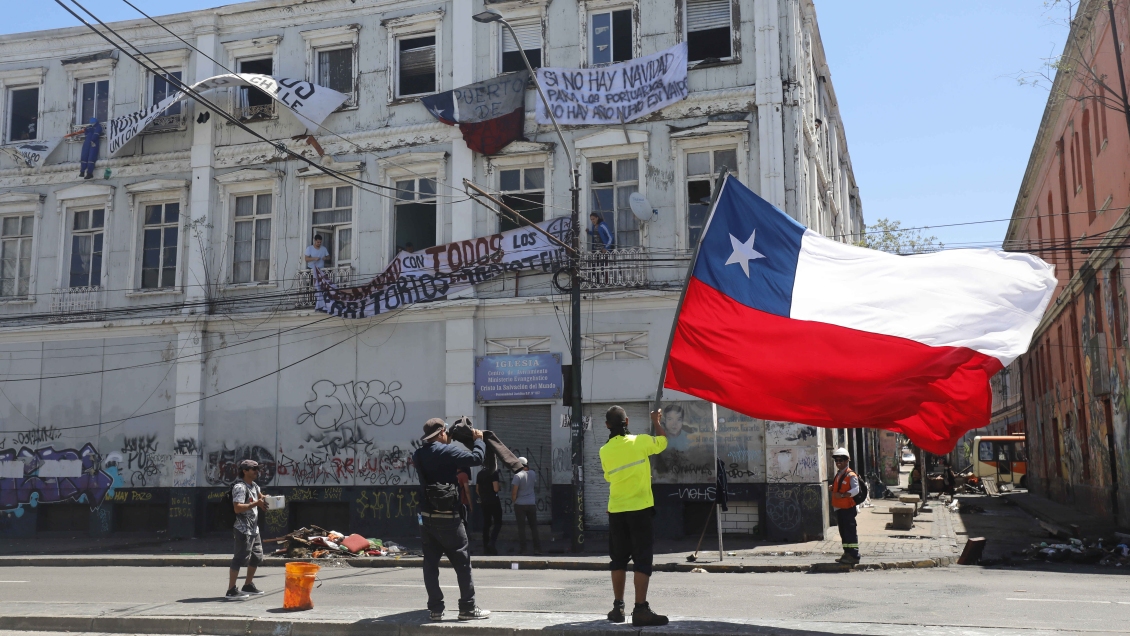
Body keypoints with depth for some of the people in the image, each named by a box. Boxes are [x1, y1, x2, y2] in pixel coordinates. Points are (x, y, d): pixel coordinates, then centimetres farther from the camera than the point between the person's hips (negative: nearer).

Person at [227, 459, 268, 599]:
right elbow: (237, 508, -26)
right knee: (241, 558, -10)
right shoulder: (240, 487, -15)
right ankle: (231, 590, -7)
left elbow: (260, 495, 34)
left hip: (254, 528, 10)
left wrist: (264, 498, 12)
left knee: (257, 556, 16)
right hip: (243, 529, -10)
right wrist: (256, 503, -26)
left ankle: (248, 586, 29)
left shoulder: (254, 485, 13)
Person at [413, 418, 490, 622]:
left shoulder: (419, 455, 7)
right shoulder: (449, 451, -13)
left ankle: (435, 609, 10)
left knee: (430, 563, 8)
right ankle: (467, 608, 5)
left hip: (426, 517, 6)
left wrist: (447, 444, 20)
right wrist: (479, 440, 0)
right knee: (462, 562, 3)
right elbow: (476, 458, -16)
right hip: (447, 518, -6)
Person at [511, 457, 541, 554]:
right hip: (532, 503, 4)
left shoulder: (518, 476, -13)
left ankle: (522, 549, 3)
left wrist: (513, 500, 3)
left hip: (520, 504, -4)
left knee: (521, 527, 2)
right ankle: (537, 548, 8)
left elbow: (514, 492, -15)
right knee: (534, 526, 10)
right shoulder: (533, 474, 1)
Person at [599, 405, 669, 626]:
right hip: (640, 508, -3)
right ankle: (640, 609, -8)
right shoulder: (640, 442, -7)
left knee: (618, 560, 13)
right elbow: (663, 440, 12)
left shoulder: (605, 451, -1)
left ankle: (618, 607, 17)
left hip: (616, 511, 3)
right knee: (642, 559, -2)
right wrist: (656, 421, 28)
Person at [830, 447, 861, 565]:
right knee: (843, 532, 14)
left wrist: (842, 495, -26)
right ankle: (847, 554, 23)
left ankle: (854, 556, -2)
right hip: (839, 508, 9)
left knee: (850, 532, -6)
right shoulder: (838, 474, 16)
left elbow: (856, 490, -23)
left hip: (848, 508, -9)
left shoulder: (851, 475, -12)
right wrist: (832, 487, 8)